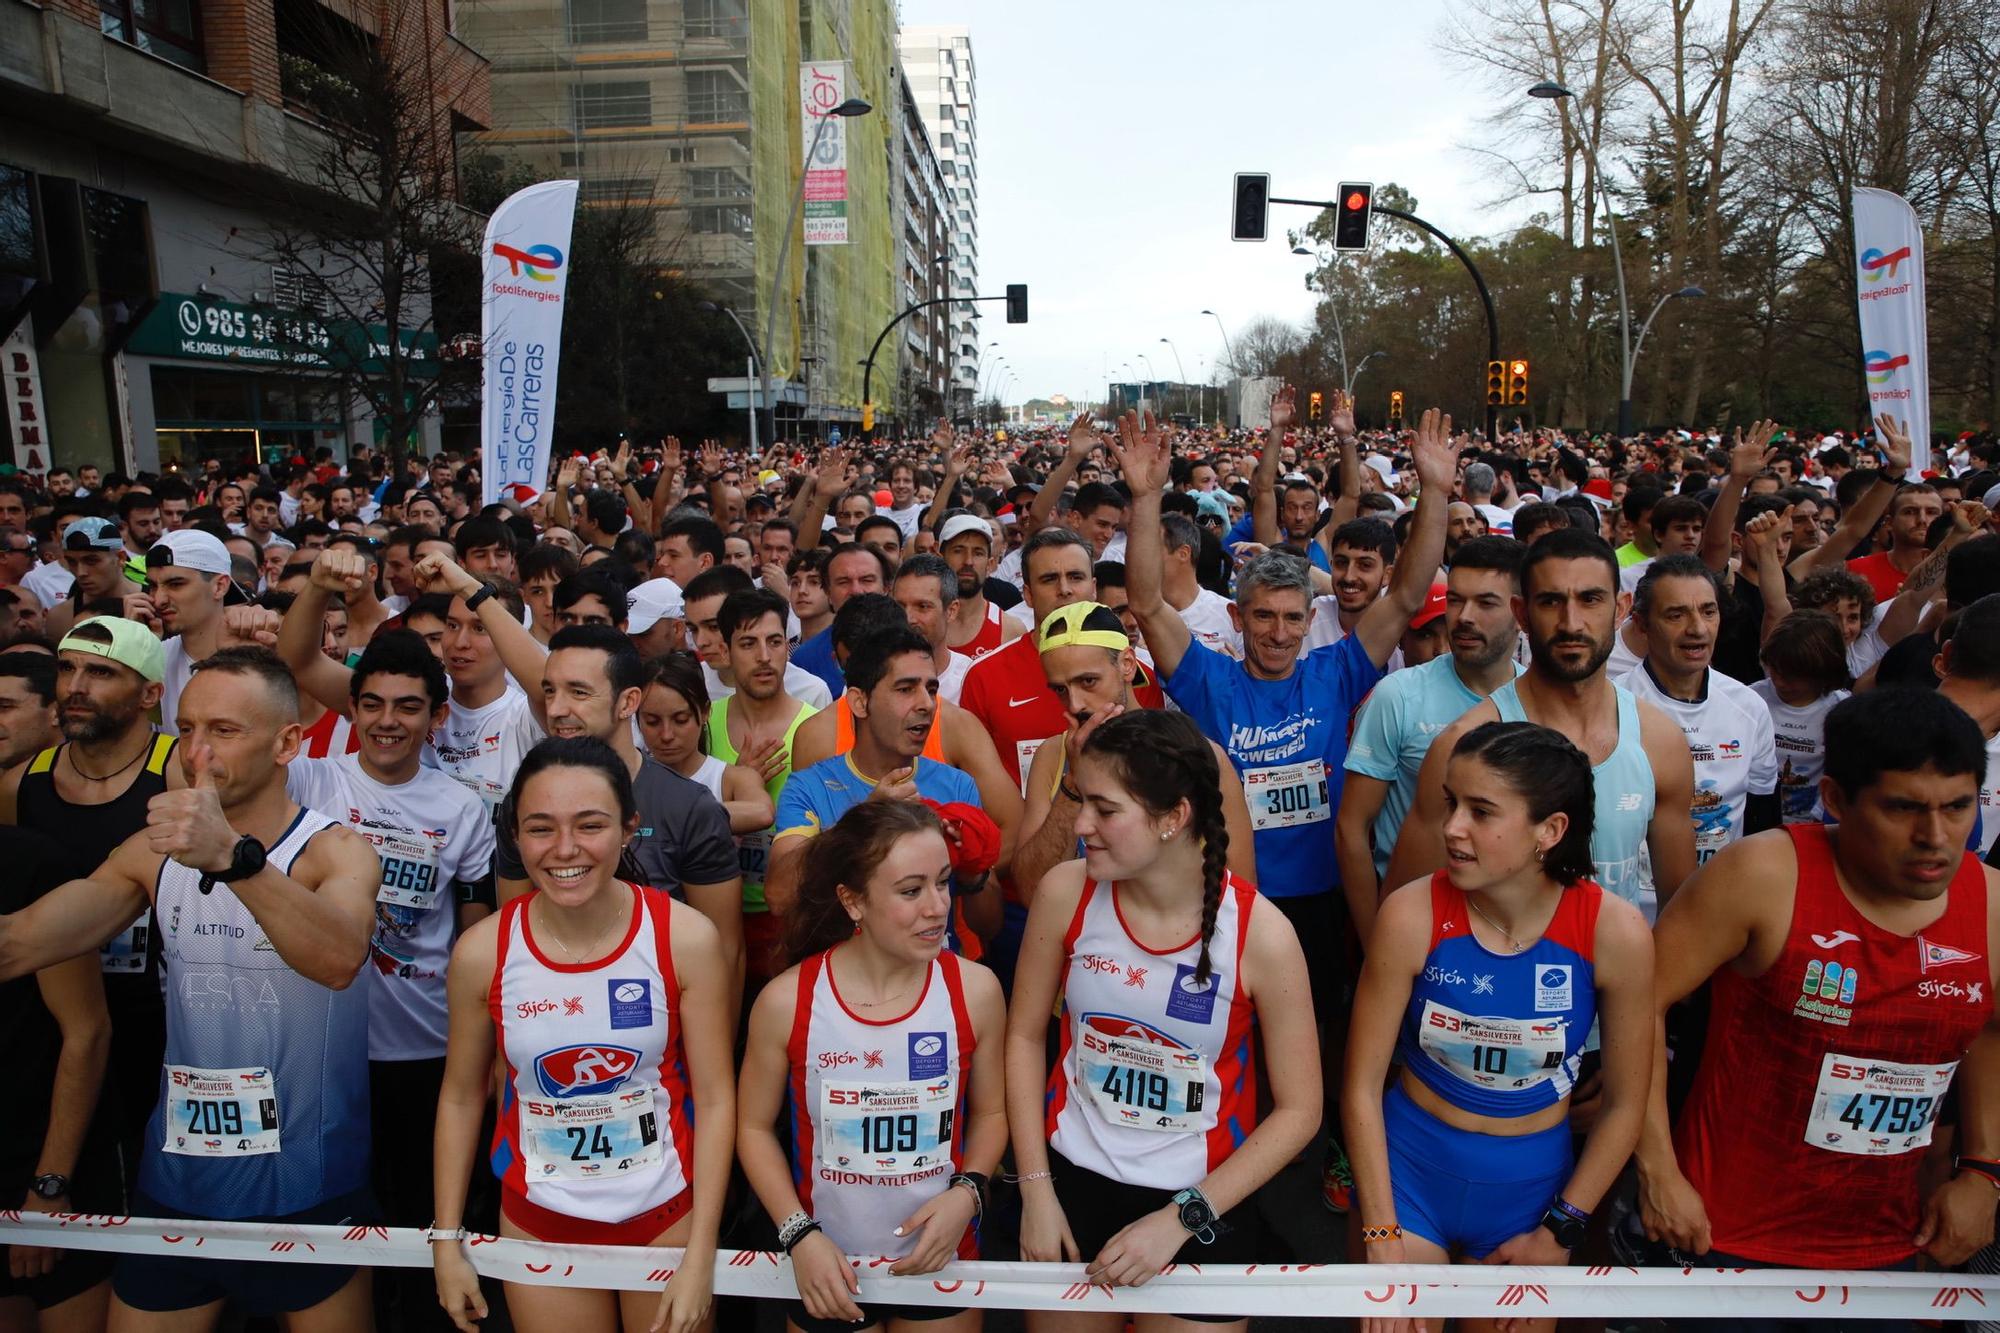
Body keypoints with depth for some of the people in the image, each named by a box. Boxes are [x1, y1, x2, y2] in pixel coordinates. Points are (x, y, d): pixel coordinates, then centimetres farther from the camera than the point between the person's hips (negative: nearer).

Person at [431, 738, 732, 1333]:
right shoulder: (481, 953, -13)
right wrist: (446, 1238, 4)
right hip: (539, 1220, 1)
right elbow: (462, 1096, 1)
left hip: (668, 1212, -1)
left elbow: (715, 1098, -13)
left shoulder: (686, 939, -19)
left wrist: (700, 1257, -13)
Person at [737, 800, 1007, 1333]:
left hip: (941, 1262, 1)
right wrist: (798, 1234, -12)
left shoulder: (975, 991, -14)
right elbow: (754, 1127, -3)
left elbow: (990, 1113, 1)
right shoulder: (786, 1002, -17)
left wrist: (967, 1192, -14)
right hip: (828, 1270, -1)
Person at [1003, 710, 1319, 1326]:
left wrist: (1181, 1218, -12)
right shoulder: (1066, 893, -14)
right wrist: (1035, 1189, -4)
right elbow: (1025, 1036, -2)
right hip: (1071, 1181, 2)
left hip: (1201, 1202, -2)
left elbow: (1298, 1109, -10)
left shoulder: (1260, 934, -20)